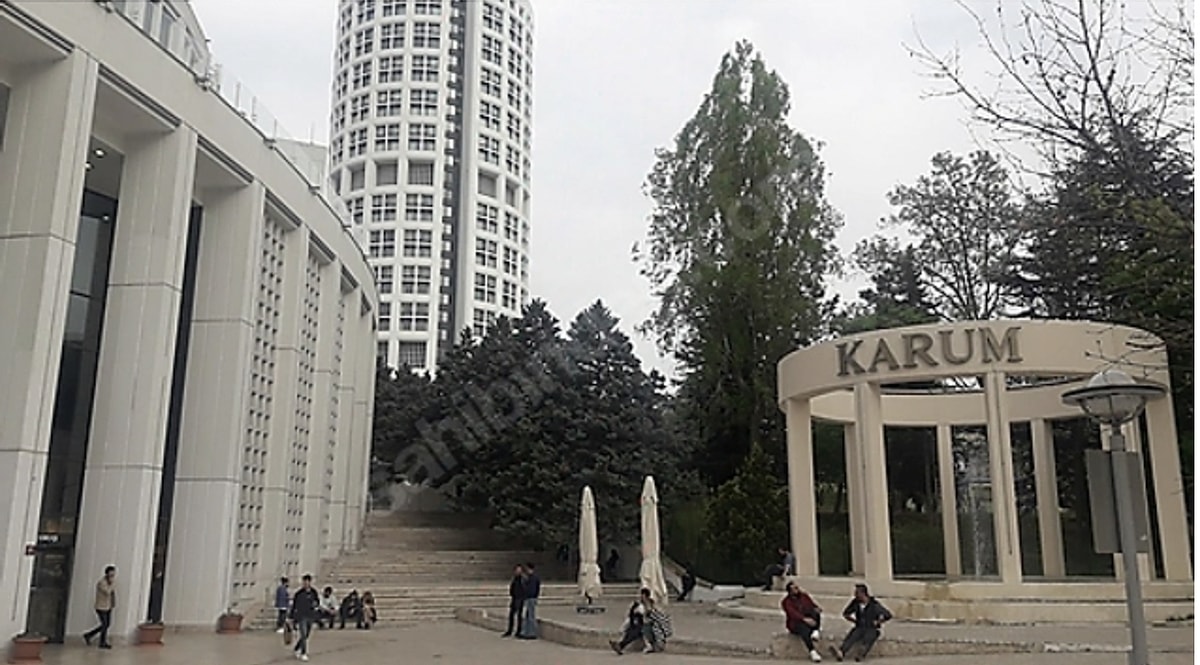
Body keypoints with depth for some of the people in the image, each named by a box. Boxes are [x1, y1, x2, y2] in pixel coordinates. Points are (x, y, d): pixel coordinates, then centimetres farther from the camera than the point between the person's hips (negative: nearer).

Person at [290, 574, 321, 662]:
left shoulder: (313, 592, -1)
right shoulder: (299, 593, -12)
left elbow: (318, 601, 11)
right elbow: (294, 605, -5)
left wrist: (316, 604, -13)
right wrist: (292, 617, -3)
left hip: (310, 617, 5)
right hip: (301, 617, -5)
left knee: (306, 635, 14)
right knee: (303, 635, -10)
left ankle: (296, 649, 36)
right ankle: (303, 653, 1)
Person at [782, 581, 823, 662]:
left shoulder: (804, 595, 12)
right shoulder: (787, 602, -2)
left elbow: (814, 606, 8)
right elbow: (793, 614, -19)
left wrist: (817, 609, -18)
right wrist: (805, 619, -37)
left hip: (809, 621, 4)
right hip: (796, 623, -4)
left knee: (815, 611, -24)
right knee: (805, 629, -38)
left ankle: (816, 631, -35)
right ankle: (812, 652, -48)